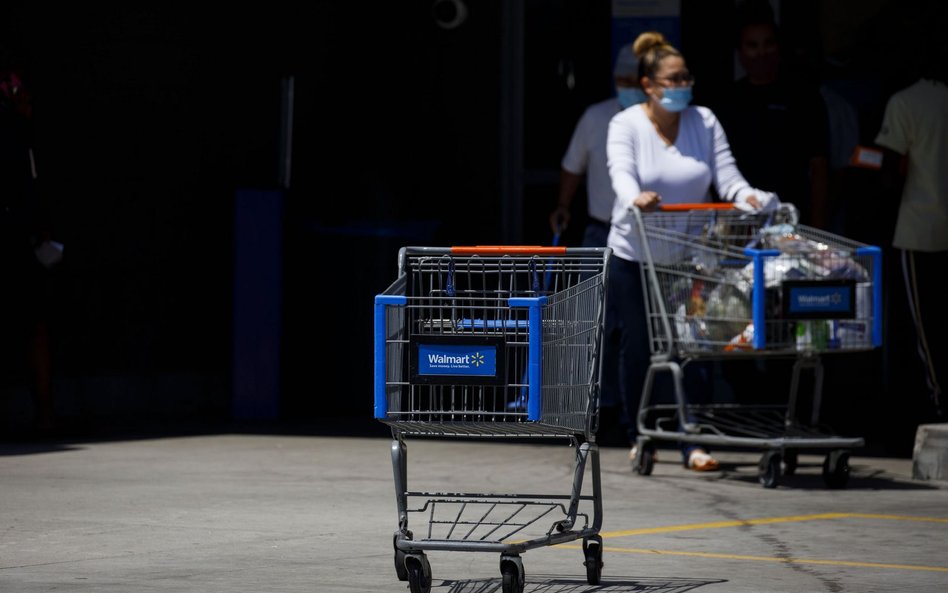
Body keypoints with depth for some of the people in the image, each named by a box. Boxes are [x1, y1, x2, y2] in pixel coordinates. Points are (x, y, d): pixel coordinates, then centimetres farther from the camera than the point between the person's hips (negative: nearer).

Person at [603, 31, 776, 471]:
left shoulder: (704, 122, 2)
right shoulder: (626, 125, -6)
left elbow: (727, 178, -3)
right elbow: (622, 173, -23)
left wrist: (750, 198, -25)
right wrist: (636, 198, -46)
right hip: (634, 255, -1)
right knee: (636, 349, 5)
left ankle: (694, 443, -5)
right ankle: (639, 437, 22)